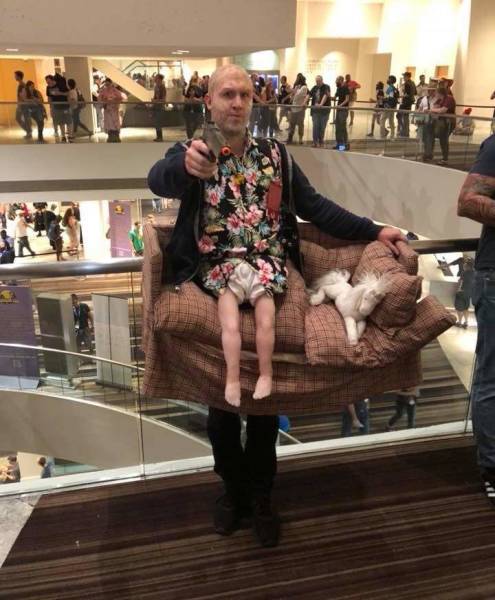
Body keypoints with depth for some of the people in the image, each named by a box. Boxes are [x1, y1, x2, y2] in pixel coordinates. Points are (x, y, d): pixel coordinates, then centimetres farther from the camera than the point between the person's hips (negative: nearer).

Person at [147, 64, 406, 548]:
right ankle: (234, 486, 14)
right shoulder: (191, 152, 1)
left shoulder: (275, 154, 11)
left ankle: (259, 494, 7)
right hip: (214, 263, -1)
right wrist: (187, 166, -45)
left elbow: (314, 206, 10)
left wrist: (372, 231, 1)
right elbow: (158, 180, -21)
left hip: (268, 261, 2)